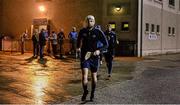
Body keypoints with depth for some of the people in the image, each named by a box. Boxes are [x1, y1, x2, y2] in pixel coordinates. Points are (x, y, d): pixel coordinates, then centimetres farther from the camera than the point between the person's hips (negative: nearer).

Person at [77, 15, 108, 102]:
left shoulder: (98, 32, -7)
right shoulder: (82, 31, 0)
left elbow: (106, 44, -3)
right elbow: (79, 40, 22)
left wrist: (99, 50, -18)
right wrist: (78, 47, 8)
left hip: (94, 56, 0)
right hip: (85, 56, 0)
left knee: (94, 76, 12)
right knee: (84, 76, -14)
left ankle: (92, 93, 34)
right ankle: (85, 91, 13)